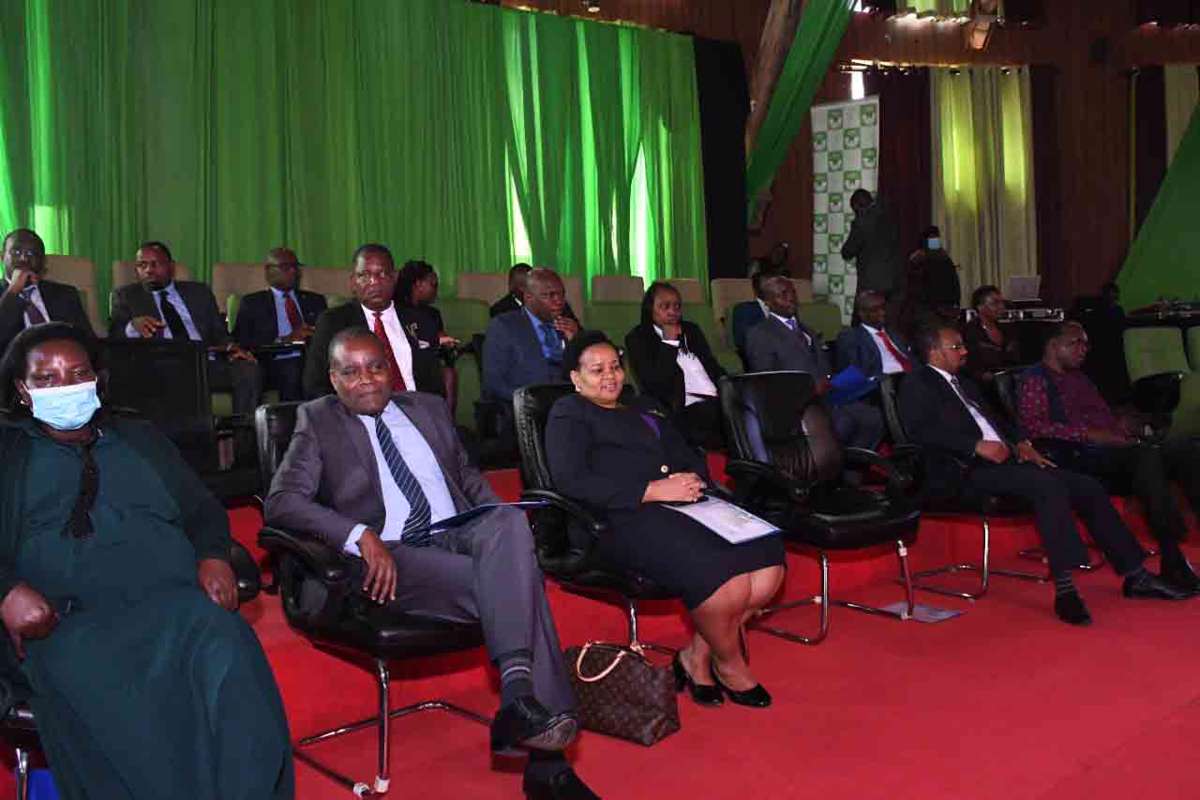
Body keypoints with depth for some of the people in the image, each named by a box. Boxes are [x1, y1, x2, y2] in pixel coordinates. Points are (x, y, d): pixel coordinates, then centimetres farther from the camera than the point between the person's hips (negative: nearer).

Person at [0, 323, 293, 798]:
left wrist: (213, 556, -1)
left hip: (174, 604, 2)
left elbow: (202, 510, 22)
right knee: (93, 686, -37)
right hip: (65, 621, -1)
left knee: (225, 652, -32)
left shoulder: (141, 440, 27)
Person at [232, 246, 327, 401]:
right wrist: (285, 340, -10)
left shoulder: (315, 300, 26)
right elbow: (241, 341, 3)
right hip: (275, 363, -3)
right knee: (293, 372, -37)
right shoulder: (252, 303, 16)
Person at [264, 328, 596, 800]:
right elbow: (281, 501, -2)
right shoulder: (318, 421, 10)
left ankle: (519, 692, -39)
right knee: (515, 585, -30)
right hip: (390, 557, -4)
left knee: (510, 521, -33)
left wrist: (501, 528, 6)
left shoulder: (428, 408, 23)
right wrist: (362, 536, -18)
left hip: (460, 535, 4)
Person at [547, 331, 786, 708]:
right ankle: (729, 665, -2)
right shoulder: (569, 414, 10)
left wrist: (692, 479, 0)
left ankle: (698, 656, -4)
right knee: (722, 574, -31)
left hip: (682, 506, 7)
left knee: (768, 556, -20)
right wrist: (652, 490, -12)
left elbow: (691, 458, 27)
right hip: (624, 519, -7)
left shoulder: (644, 411, 33)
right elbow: (572, 481, -7)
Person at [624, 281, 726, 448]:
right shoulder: (638, 338, 7)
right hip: (685, 410, -6)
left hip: (716, 401, 6)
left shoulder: (692, 330, 25)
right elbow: (653, 382, -7)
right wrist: (669, 342, -2)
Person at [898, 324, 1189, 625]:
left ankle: (1134, 575, 3)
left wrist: (1020, 443, 8)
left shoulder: (965, 384, 28)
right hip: (965, 473, -9)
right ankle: (1065, 587, -33)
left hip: (1003, 460, 9)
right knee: (1048, 485, -31)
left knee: (1088, 487, -3)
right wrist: (977, 445, -21)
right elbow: (922, 430, -16)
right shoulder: (918, 384, 1)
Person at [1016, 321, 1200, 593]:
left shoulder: (1079, 378, 32)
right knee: (1147, 456, -34)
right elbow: (1032, 427, -10)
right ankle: (1173, 563, -34)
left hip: (1111, 451, 8)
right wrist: (1087, 434, -15)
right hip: (1077, 457, -8)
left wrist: (1121, 427, 8)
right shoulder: (1035, 379, 6)